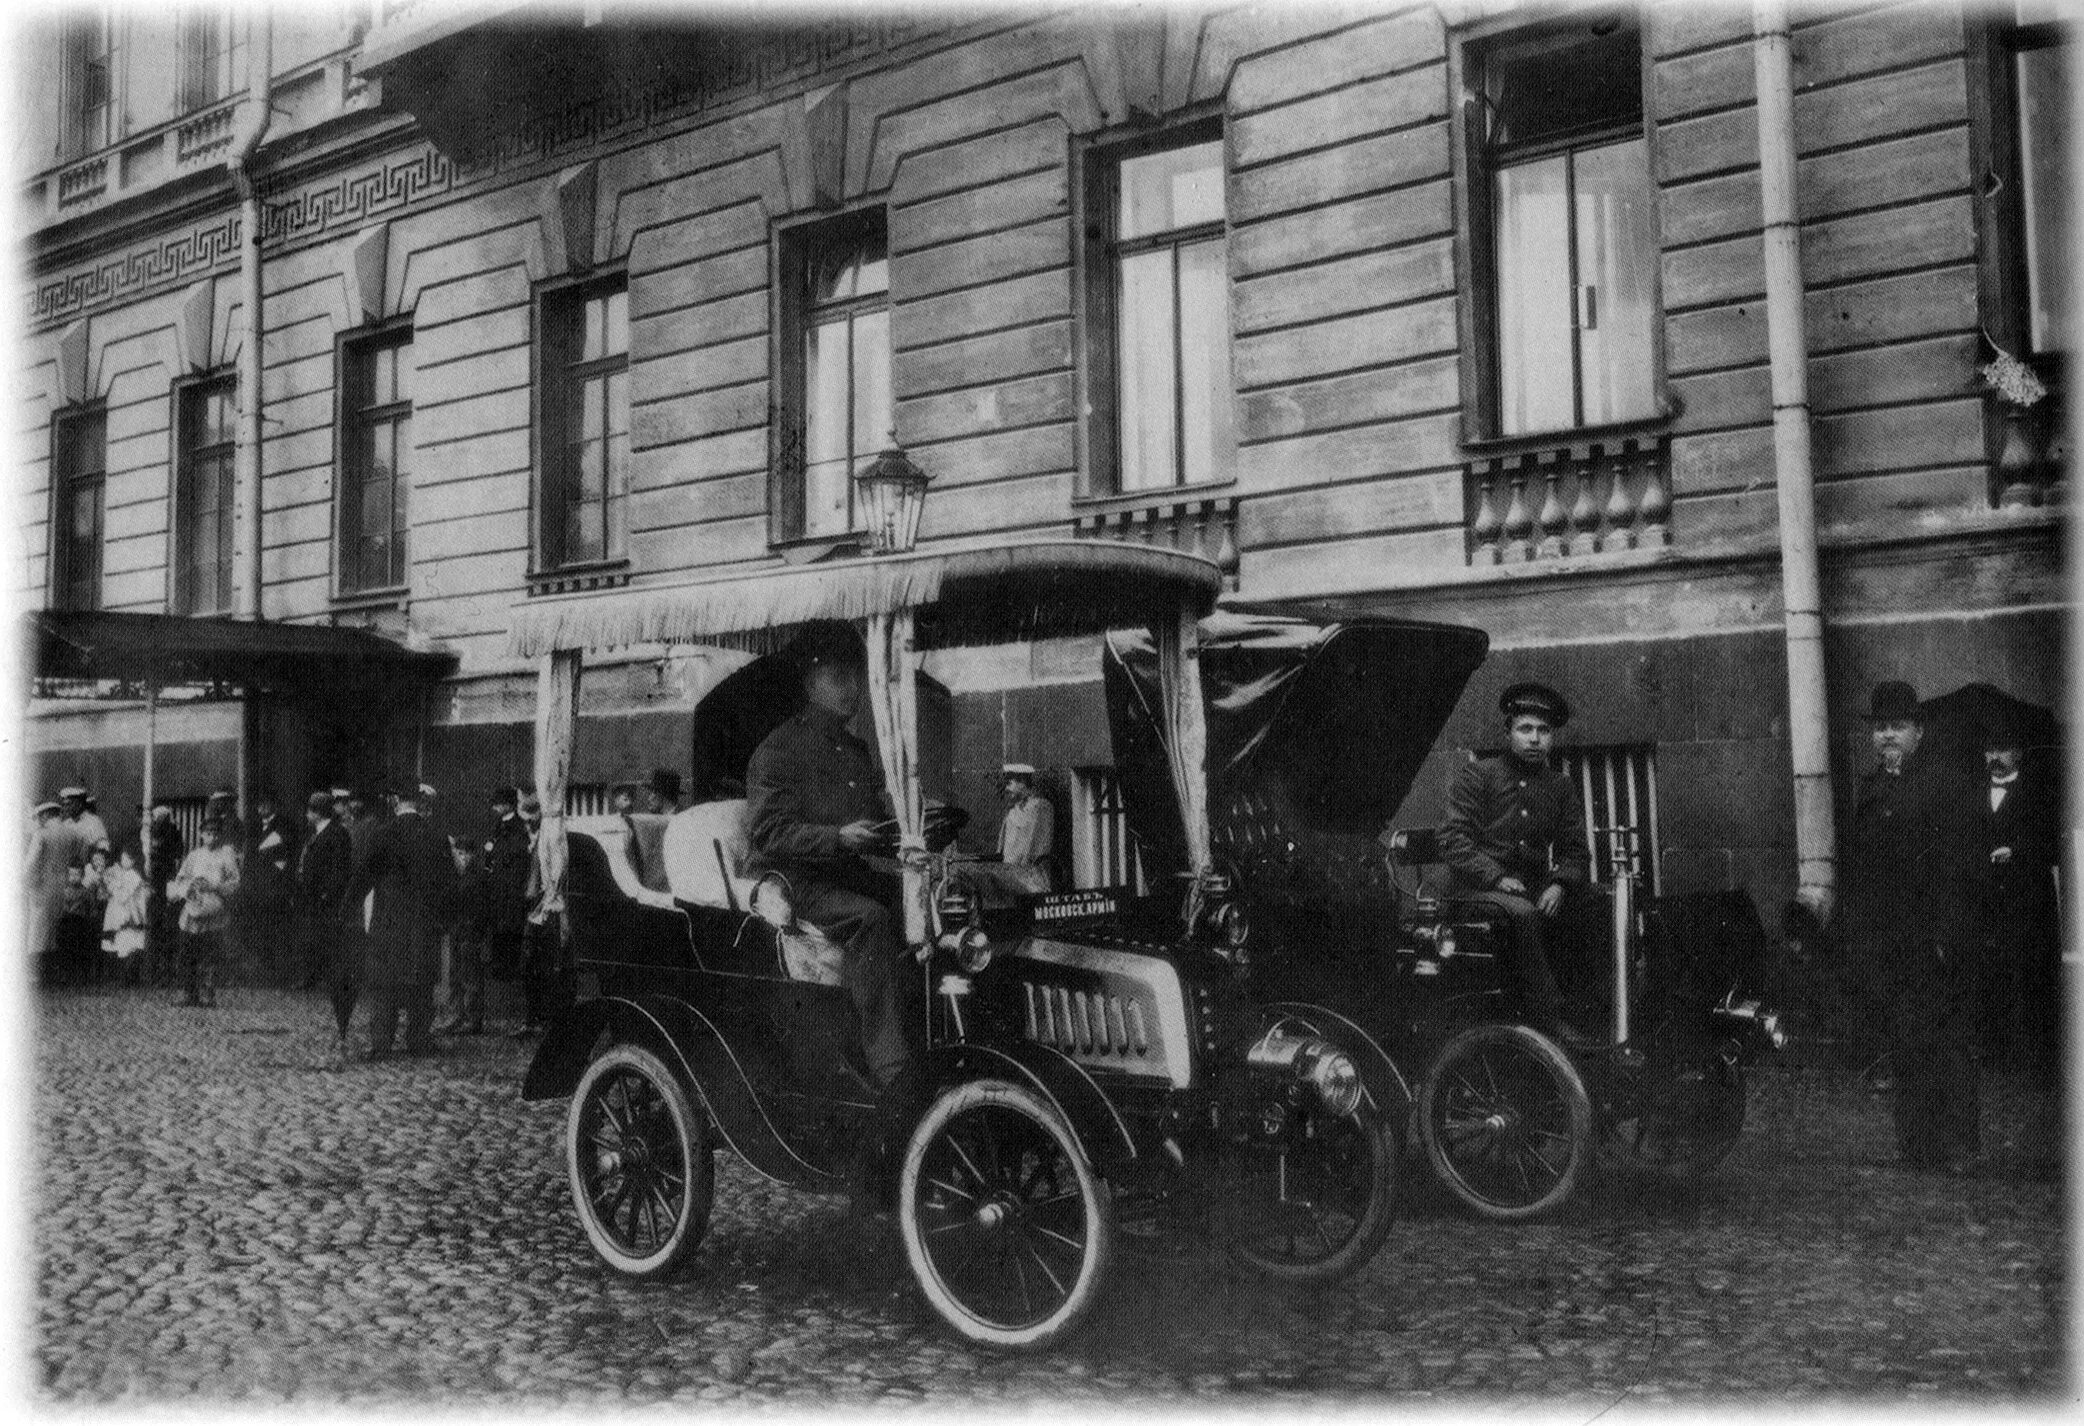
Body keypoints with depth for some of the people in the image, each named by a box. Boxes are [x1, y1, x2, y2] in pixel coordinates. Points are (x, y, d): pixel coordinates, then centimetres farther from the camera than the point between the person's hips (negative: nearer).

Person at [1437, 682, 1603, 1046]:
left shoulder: (1561, 786, 16)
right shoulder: (1477, 775, 2)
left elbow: (1574, 849, 13)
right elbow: (1453, 841, -7)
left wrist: (1560, 884, -9)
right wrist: (1497, 878, -18)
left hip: (1536, 889, 5)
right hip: (1478, 889, -5)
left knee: (1590, 907, -21)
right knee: (1524, 915, -35)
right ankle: (1547, 1018, -32)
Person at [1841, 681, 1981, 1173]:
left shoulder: (1945, 785, -2)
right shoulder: (1866, 790, 16)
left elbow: (1956, 867, -9)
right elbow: (1855, 869, 16)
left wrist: (1947, 937, -16)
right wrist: (1854, 934, 9)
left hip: (1932, 942, -5)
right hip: (1881, 943, 5)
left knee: (1949, 1045, -1)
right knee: (1903, 1047, 7)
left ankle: (1958, 1147, 5)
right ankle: (1917, 1145, 12)